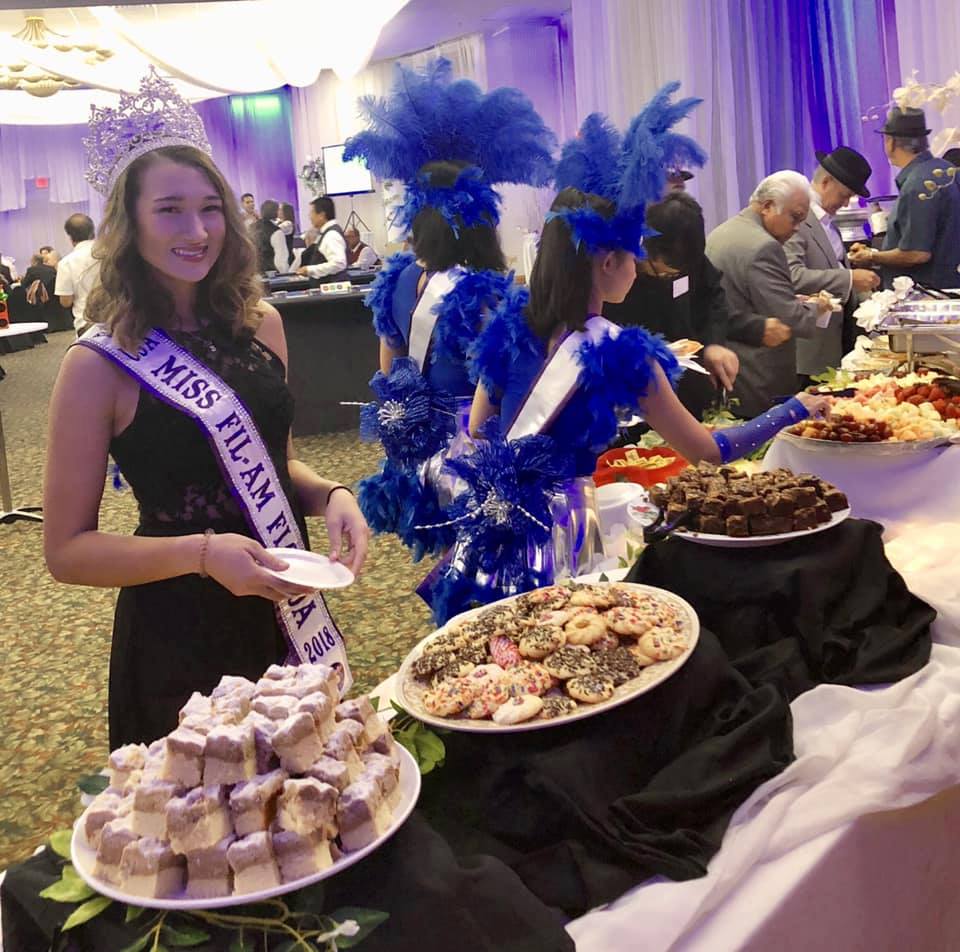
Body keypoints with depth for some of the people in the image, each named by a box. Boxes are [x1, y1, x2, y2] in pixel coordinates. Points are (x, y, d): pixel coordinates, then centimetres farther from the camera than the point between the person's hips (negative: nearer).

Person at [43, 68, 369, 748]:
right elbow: (67, 550, -13)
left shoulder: (260, 324, -2)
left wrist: (330, 496, -8)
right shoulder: (100, 365, -15)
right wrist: (201, 552, -26)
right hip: (179, 635, -5)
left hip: (292, 616, 5)